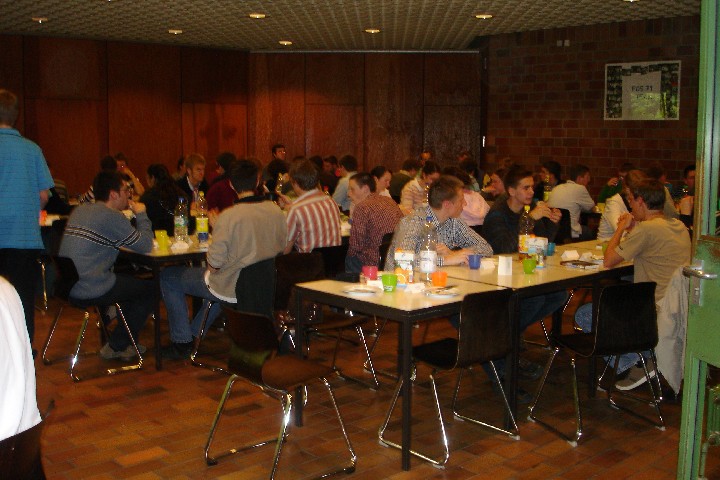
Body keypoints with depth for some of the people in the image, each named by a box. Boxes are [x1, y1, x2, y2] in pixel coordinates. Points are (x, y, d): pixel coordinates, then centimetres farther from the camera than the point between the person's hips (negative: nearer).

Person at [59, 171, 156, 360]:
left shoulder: (80, 210, 12)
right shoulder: (112, 217, -14)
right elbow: (145, 245, -11)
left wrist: (134, 216, 17)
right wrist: (141, 215, 3)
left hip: (68, 285, 9)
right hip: (92, 289, -9)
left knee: (128, 278, 28)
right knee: (151, 288, 6)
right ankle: (117, 346, 11)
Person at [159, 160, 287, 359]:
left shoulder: (228, 216, -25)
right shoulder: (276, 211, -7)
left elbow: (215, 262, -21)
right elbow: (282, 248, 7)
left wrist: (215, 227, -4)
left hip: (232, 290, -7)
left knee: (168, 277, 13)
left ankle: (182, 342, 19)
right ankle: (195, 333, 46)